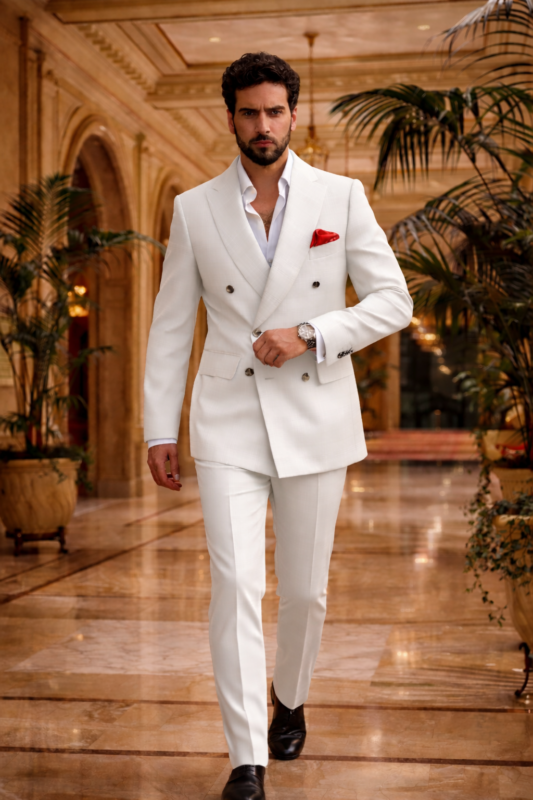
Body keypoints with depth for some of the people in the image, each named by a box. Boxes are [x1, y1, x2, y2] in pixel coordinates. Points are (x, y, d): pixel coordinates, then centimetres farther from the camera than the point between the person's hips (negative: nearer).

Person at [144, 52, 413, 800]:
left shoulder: (341, 197, 1)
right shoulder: (195, 210, 4)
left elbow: (393, 301, 0)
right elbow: (171, 325, 6)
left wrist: (309, 335, -15)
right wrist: (160, 429, 4)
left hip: (316, 421, 0)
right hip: (230, 423, 0)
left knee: (304, 590, 11)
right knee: (235, 586, -10)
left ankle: (290, 699, 39)